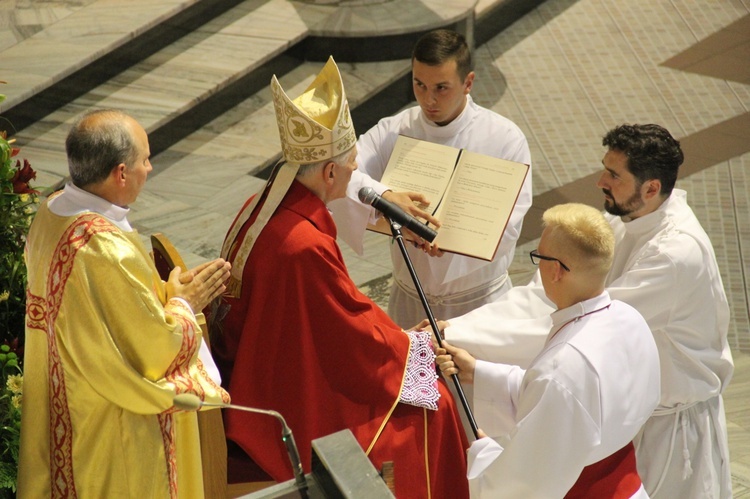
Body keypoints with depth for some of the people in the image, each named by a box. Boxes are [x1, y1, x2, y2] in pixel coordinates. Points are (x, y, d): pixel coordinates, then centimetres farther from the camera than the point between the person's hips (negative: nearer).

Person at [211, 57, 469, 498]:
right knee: (432, 405, 3)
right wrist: (410, 344, -1)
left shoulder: (260, 208, -2)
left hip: (258, 381, 9)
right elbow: (358, 334, -19)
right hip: (296, 410, -9)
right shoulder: (306, 247, -32)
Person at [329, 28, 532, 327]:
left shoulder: (505, 139, -11)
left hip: (478, 301, -2)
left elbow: (508, 223, -18)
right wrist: (384, 196, -41)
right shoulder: (393, 132, -7)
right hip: (408, 298, 2)